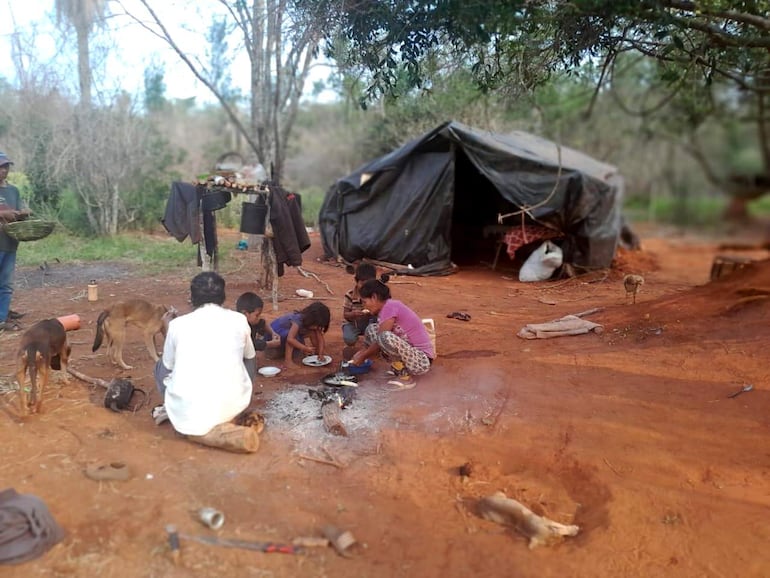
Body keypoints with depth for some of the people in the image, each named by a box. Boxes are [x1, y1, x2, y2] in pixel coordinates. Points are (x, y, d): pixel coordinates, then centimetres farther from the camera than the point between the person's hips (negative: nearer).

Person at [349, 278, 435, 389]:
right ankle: (398, 367, 9)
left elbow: (382, 339, -16)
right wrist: (364, 351, 6)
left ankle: (405, 375, -12)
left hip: (422, 360, -10)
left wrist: (363, 356, -4)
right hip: (411, 351, 10)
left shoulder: (390, 306, -18)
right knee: (372, 329, 8)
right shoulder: (386, 309, 11)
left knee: (386, 337, -35)